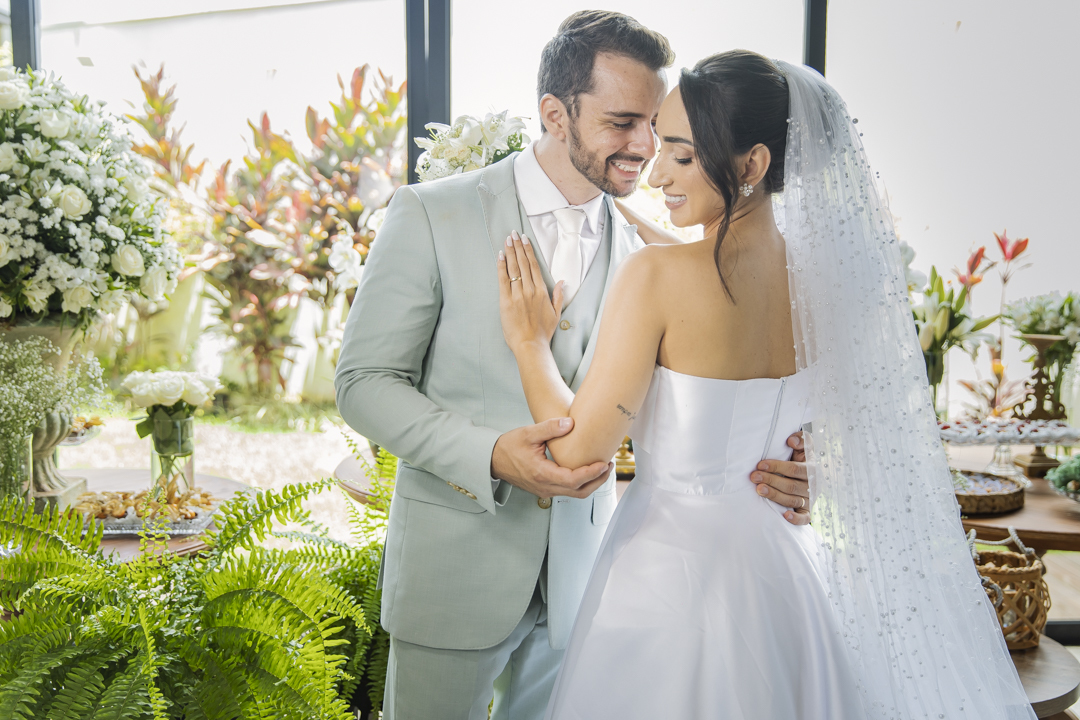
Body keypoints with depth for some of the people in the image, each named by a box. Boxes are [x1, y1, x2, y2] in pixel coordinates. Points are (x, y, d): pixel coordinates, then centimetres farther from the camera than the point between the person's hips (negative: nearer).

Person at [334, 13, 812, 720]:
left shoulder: (641, 252, 1)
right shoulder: (432, 214, -10)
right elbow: (365, 381, -9)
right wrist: (492, 457, -24)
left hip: (578, 575, 4)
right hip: (455, 564, -3)